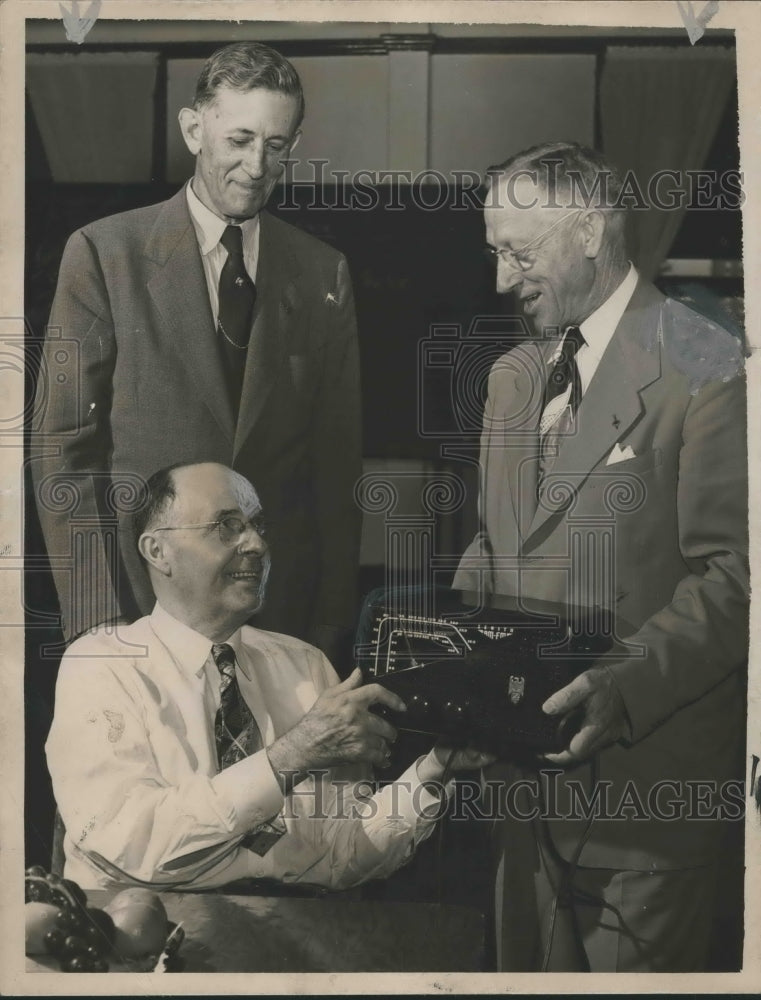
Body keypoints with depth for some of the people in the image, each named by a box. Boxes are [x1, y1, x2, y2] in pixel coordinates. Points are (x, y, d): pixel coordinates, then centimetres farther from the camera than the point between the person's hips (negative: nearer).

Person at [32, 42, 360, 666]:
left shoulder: (324, 274, 6)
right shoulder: (102, 253, -2)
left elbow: (339, 459, 7)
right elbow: (64, 448, -4)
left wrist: (332, 622, 4)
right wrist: (97, 620, -10)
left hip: (283, 606, 2)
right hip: (141, 593, -2)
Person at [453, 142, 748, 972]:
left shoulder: (705, 369, -11)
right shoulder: (512, 375, 13)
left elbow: (732, 576, -16)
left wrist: (623, 687, -27)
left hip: (643, 773, -7)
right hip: (526, 767, 7)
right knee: (527, 963, 18)